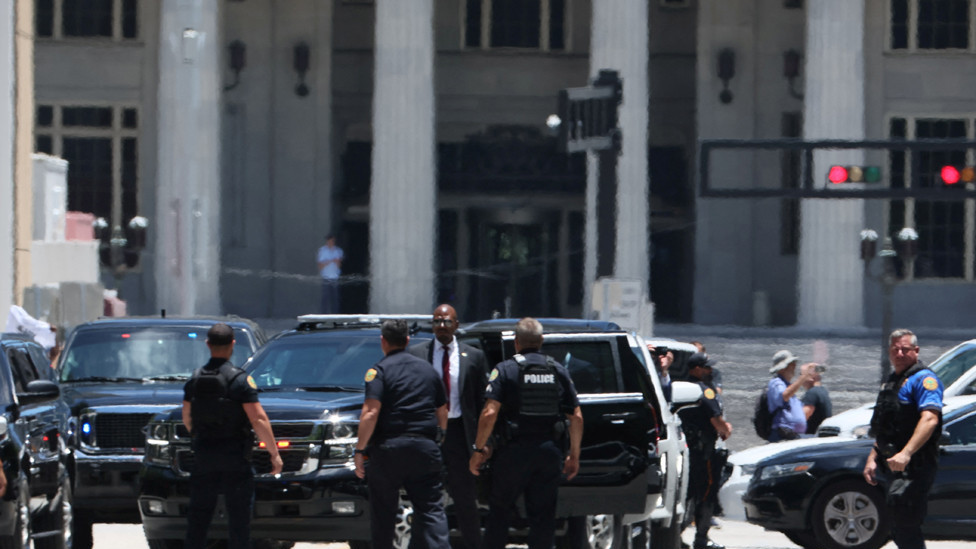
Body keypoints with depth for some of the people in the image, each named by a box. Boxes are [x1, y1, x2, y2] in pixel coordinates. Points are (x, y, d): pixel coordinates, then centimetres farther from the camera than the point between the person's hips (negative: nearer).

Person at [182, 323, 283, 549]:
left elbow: (187, 418, 14)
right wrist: (274, 453, -7)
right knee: (238, 515, 2)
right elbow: (258, 419, -15)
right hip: (235, 456, -4)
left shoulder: (195, 379, 3)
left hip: (203, 455, 4)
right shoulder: (240, 379, -12)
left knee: (198, 514, 8)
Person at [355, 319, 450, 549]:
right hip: (425, 449, 4)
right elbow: (442, 412, 20)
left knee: (383, 512, 7)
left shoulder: (380, 370, -4)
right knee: (431, 509, 0)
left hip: (388, 450, -4)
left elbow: (371, 413, -15)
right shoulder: (427, 369, 14)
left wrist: (360, 450, -11)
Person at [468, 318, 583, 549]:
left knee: (499, 510, 10)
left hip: (514, 452, -3)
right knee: (543, 515, 7)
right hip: (550, 452, 3)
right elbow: (577, 417, 6)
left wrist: (479, 449, -4)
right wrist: (574, 455, 14)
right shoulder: (559, 371, 7)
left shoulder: (505, 369, -4)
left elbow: (490, 413, -13)